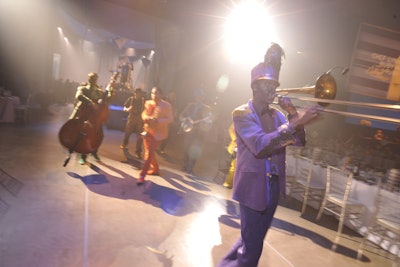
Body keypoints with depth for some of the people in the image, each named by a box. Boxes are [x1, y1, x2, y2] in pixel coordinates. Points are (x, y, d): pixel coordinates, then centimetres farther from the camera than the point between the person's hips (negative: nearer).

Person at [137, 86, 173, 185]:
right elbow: (144, 114, 14)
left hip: (158, 133, -6)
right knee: (149, 151, 16)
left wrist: (157, 121, -27)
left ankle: (142, 175, -6)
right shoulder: (148, 103, 5)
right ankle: (155, 169, 37)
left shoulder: (166, 105, -11)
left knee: (149, 153, -10)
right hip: (148, 130, 7)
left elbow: (170, 119, -14)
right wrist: (147, 118, -11)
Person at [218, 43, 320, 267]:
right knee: (252, 247, 3)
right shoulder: (242, 113, -12)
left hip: (274, 186, 7)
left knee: (255, 239, 22)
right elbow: (260, 144, -28)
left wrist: (293, 115, -8)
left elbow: (299, 141, 5)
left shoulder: (277, 115, 9)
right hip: (253, 187, -7)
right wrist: (296, 122, -32)